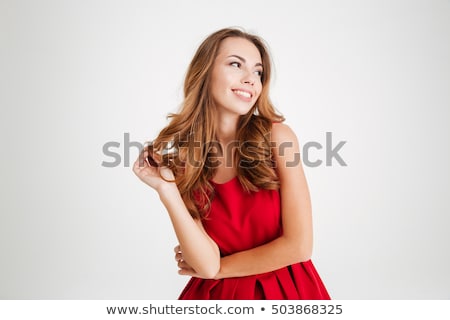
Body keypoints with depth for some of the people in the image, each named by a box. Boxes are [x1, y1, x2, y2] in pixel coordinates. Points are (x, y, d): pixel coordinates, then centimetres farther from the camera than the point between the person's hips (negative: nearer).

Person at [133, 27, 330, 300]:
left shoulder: (277, 136, -15)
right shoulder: (181, 160, -9)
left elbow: (299, 246, -17)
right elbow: (207, 264, -15)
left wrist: (219, 268, -9)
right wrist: (166, 189, -23)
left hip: (284, 289, -1)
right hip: (218, 293, 2)